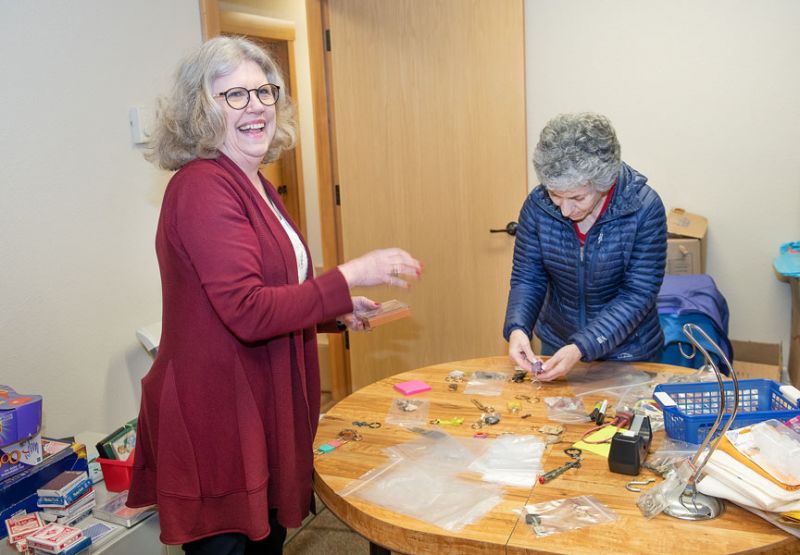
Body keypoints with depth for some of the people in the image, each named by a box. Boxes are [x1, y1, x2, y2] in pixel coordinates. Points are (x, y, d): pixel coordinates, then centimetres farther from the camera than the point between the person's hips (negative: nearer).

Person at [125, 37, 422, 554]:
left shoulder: (255, 186, 10)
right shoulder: (203, 188, -19)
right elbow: (248, 312, -26)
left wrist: (335, 313, 8)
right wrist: (350, 275, -22)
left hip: (264, 409, 9)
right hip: (215, 420, -9)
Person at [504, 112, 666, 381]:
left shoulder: (644, 209, -23)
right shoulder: (537, 205, -15)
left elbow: (638, 295, -22)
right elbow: (526, 278, -8)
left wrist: (581, 348, -31)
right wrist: (517, 328, -27)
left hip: (626, 352, -3)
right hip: (556, 347, 3)